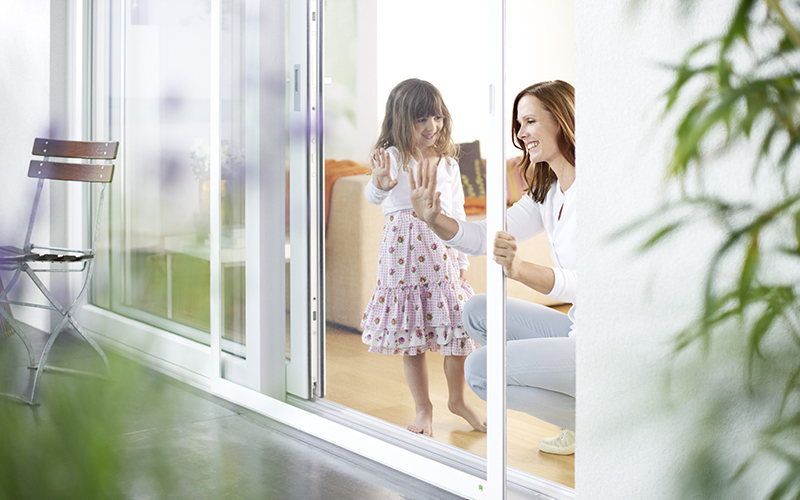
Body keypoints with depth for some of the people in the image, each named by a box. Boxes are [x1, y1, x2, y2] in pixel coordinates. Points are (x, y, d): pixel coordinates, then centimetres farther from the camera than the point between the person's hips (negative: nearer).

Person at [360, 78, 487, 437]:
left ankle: (458, 399, 26)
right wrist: (380, 183, -46)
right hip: (404, 253, -4)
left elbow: (457, 214, 15)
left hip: (443, 255, 4)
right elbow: (374, 196, -23)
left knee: (459, 327, 3)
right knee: (411, 335, 4)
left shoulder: (448, 164, 10)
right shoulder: (394, 158, -5)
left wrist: (462, 261, 12)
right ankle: (423, 409, 19)